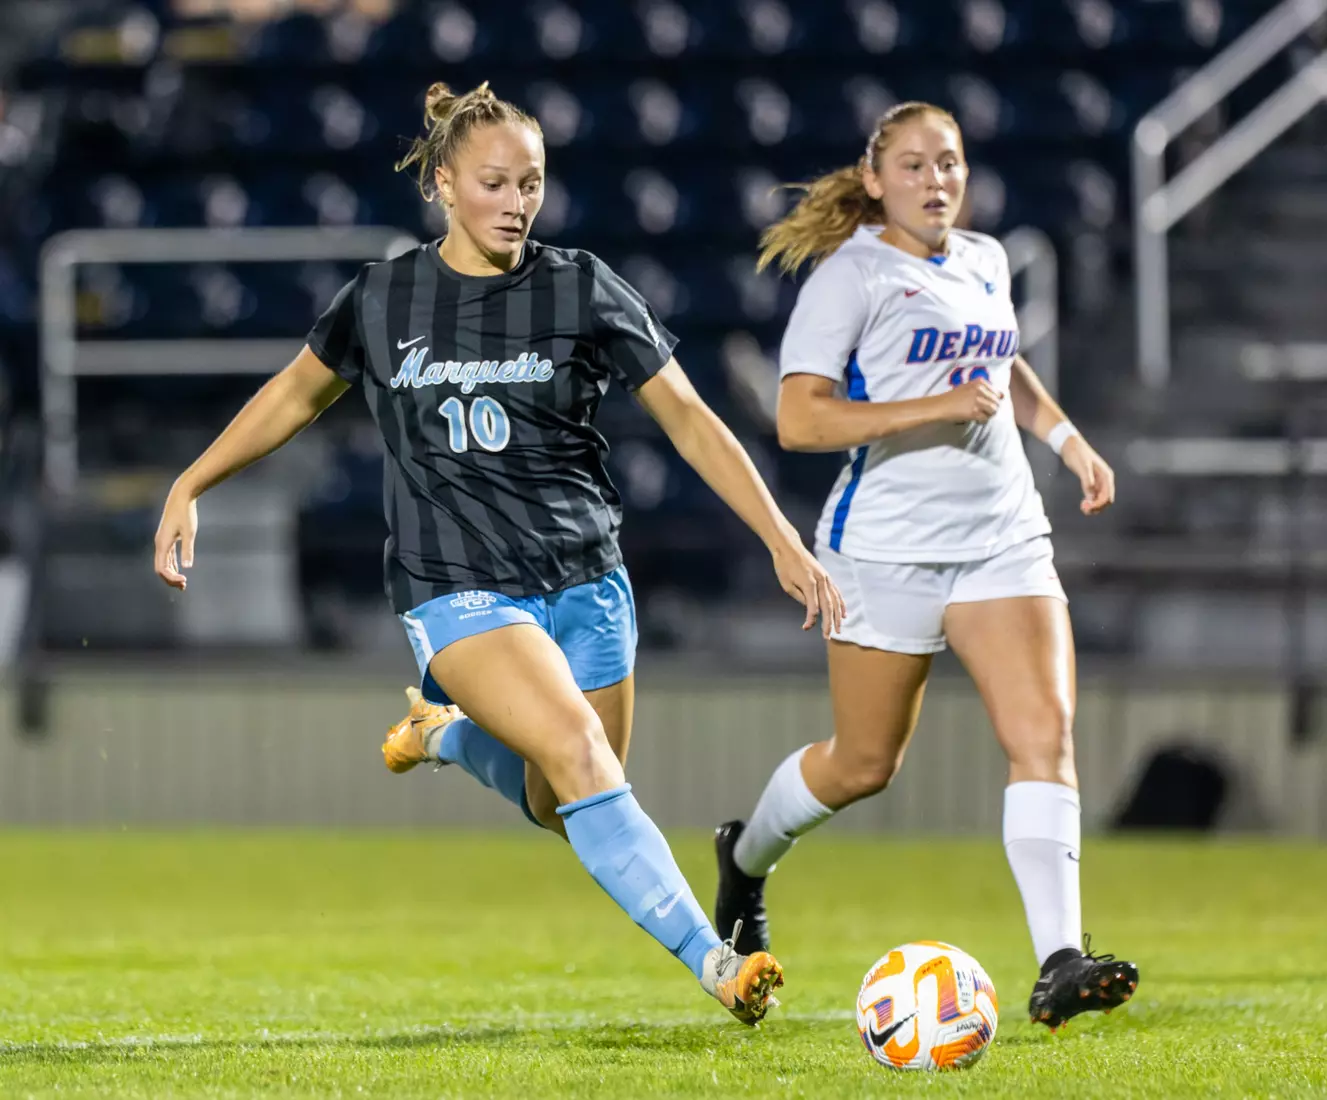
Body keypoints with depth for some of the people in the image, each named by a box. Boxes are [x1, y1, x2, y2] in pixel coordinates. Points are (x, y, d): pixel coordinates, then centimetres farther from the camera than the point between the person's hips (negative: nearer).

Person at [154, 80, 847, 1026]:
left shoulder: (580, 289, -2)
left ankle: (447, 735, 44)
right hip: (455, 587, -2)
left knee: (559, 808, 10)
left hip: (584, 580, 2)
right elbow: (299, 393, 18)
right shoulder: (383, 299, 0)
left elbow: (689, 421, 0)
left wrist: (784, 544, -6)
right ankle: (712, 961, -27)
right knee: (578, 753, -24)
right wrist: (189, 488, 14)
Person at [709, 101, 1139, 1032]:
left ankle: (1060, 964, -20)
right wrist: (939, 406, -24)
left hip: (1004, 536, 5)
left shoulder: (986, 263, 12)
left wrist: (1067, 437, 19)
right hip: (890, 544, -5)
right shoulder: (851, 275, -9)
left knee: (1047, 731, -13)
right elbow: (800, 419, -18)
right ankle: (748, 854, 39)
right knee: (865, 763, 8)